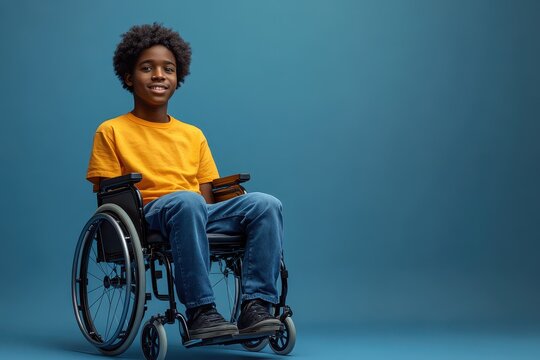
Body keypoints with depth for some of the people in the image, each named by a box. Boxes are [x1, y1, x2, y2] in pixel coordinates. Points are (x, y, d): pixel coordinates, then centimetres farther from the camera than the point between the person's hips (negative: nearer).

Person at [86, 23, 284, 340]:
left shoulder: (194, 135, 22)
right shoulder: (112, 132, 10)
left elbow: (208, 196, 17)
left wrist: (229, 193, -5)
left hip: (199, 215, 5)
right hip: (148, 215, -4)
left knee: (266, 204, -21)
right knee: (187, 201, -39)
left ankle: (256, 305, -28)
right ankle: (200, 311, -36)